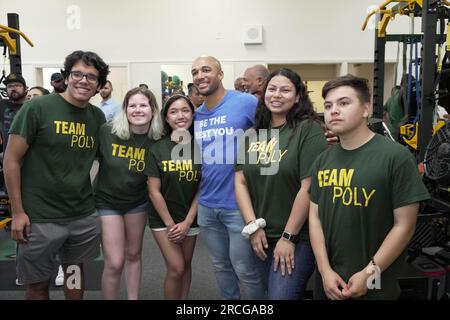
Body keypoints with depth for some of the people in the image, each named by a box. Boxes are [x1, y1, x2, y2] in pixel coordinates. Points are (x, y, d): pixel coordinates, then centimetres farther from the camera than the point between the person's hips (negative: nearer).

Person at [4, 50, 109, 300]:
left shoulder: (98, 117, 3)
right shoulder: (37, 108, -11)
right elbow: (11, 160, -9)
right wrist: (18, 212, -10)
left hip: (84, 216, 4)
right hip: (40, 218, -4)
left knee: (76, 273, 20)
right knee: (38, 285, 11)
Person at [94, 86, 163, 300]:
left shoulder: (158, 140, -13)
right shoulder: (106, 132, -20)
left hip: (138, 202, 3)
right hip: (107, 201, -2)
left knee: (133, 254, 17)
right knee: (114, 263, -4)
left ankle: (133, 298, 36)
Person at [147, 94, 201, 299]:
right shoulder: (157, 149, -10)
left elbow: (202, 189, -4)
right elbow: (154, 192, -10)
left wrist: (187, 222, -9)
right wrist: (170, 224, -10)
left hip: (191, 218, 2)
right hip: (163, 218, -2)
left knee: (186, 265, 13)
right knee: (176, 268, -4)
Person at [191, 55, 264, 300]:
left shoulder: (246, 103, -12)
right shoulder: (196, 115, 7)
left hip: (239, 204, -5)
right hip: (206, 205, 6)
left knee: (244, 269, 7)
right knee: (220, 266, 19)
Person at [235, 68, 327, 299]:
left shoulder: (309, 130, -10)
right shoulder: (252, 133, 7)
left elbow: (308, 187, -15)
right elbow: (240, 181, 4)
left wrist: (288, 237, -14)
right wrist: (253, 225, -5)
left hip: (298, 237, -5)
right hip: (261, 236, 6)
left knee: (282, 295, -4)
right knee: (271, 292, 18)